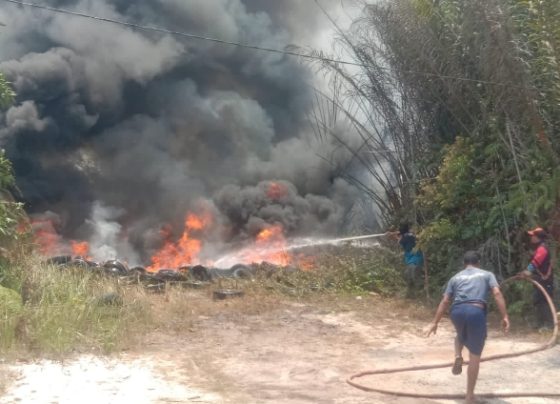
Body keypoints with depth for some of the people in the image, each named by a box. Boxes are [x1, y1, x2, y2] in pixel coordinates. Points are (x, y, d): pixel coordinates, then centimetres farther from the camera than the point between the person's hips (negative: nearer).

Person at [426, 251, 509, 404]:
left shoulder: (456, 277, 23)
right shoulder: (487, 274, 19)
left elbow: (445, 301, 16)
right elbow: (497, 294, 2)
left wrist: (435, 322, 18)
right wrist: (505, 316, -3)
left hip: (458, 311, 2)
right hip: (476, 312, -2)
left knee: (461, 335, 39)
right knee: (475, 356, 9)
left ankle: (458, 356, 10)